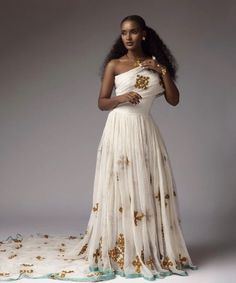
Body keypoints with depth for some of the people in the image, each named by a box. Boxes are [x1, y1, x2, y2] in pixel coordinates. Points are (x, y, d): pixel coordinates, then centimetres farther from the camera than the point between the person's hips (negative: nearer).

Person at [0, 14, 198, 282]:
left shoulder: (156, 64, 10)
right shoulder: (114, 64, 2)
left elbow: (174, 100, 5)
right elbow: (101, 103, 1)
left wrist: (164, 72, -5)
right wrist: (121, 98, -17)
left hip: (145, 132, 3)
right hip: (119, 130, -3)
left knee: (149, 189, 4)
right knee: (118, 189, -2)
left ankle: (152, 250, 15)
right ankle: (119, 252, 8)